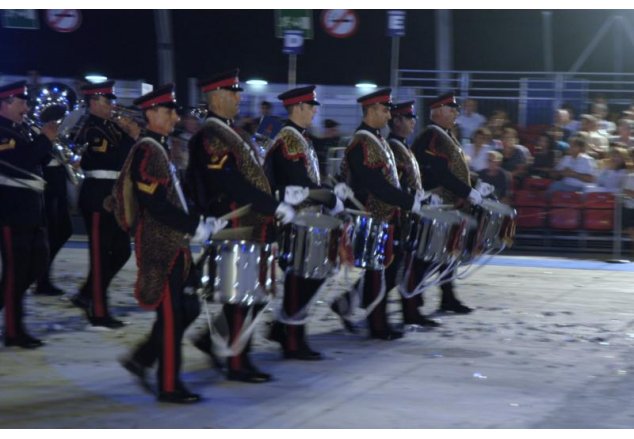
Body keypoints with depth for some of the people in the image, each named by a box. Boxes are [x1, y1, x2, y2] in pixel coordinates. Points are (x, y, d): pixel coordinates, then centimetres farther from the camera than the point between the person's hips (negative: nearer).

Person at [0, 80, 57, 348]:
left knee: (38, 262, 12)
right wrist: (44, 139, -17)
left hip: (31, 207, 9)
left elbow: (39, 160, 19)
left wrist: (46, 141, 1)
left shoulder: (22, 130, 16)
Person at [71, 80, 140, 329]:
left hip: (113, 197, 9)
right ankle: (98, 313, 3)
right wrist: (131, 138, -15)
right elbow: (115, 161, -23)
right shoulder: (91, 130, -14)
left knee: (121, 251, 14)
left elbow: (126, 157, 13)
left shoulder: (110, 126, 13)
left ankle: (87, 295, 23)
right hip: (97, 198, -9)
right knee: (100, 254, -3)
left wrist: (129, 134, -2)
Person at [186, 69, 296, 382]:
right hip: (236, 230, -10)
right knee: (243, 296, -2)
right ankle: (238, 364, 8)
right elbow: (231, 184, -24)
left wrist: (279, 199, 10)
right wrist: (275, 206, -23)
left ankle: (213, 339, 25)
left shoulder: (230, 132, 16)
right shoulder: (210, 136, -16)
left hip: (253, 226, 10)